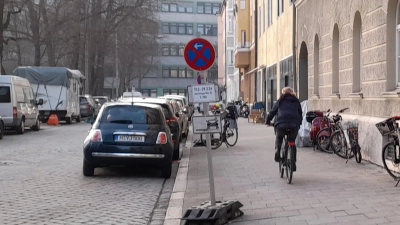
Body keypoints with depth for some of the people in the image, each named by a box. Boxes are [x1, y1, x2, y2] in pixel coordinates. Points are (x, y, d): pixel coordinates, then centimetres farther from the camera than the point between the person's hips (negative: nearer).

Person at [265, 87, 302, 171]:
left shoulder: (280, 101, 19)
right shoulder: (296, 102, 23)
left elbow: (272, 112, 18)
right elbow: (300, 114, 25)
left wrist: (267, 121, 30)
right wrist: (299, 122, 38)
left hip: (281, 124, -1)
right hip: (294, 125, 1)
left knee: (278, 138, 26)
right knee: (292, 142, 20)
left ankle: (277, 150, -2)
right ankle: (293, 163, 17)